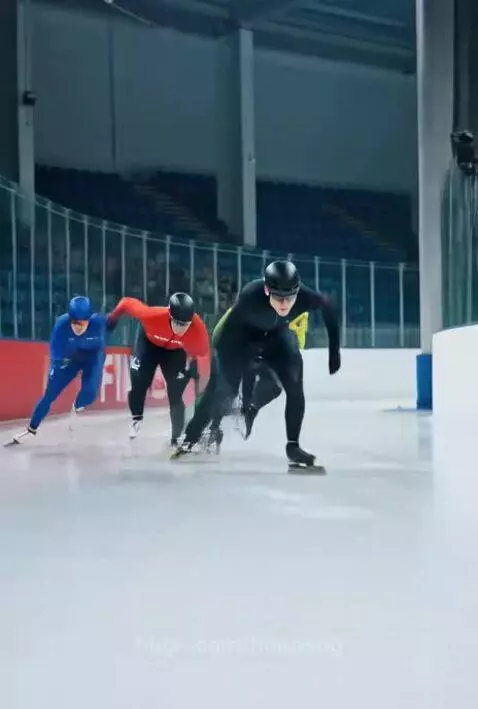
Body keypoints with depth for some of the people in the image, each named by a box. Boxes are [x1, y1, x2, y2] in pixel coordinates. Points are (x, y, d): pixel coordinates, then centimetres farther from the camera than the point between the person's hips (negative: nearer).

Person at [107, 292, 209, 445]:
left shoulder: (198, 329, -40)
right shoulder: (153, 315, -42)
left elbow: (202, 354, -21)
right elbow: (128, 303, -24)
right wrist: (113, 318, -8)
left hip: (176, 351, 0)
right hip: (149, 342, 0)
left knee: (175, 394, -8)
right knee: (138, 383, 1)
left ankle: (177, 438, 8)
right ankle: (136, 419, 34)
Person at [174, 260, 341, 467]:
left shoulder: (305, 297, -33)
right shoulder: (250, 296, -41)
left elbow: (328, 308, -11)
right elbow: (226, 334, -29)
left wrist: (334, 350, -6)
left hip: (277, 334, 3)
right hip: (242, 334, -2)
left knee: (295, 389, -12)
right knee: (222, 388, -7)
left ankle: (293, 445, 5)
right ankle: (190, 438, 11)